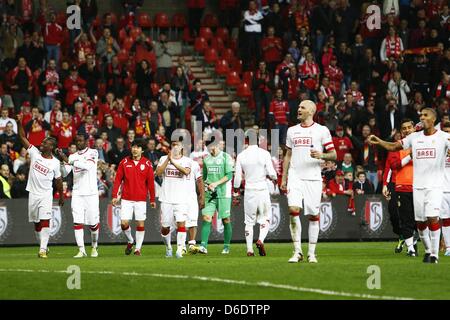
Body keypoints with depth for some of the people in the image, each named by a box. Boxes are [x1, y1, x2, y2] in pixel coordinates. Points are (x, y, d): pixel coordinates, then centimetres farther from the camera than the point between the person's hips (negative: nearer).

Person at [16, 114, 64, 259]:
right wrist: (19, 123, -13)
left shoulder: (55, 162, -3)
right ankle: (42, 245, 27)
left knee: (45, 222, -14)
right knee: (36, 223, 11)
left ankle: (43, 250, -19)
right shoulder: (35, 153, 1)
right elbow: (22, 137, -2)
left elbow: (58, 180, 8)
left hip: (46, 195, -3)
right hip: (33, 194, 3)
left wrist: (61, 196, 14)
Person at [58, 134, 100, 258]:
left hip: (91, 193, -3)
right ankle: (81, 250, -6)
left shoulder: (93, 153, -1)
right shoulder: (73, 156, 13)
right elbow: (64, 173, 6)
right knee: (77, 222, -8)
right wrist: (61, 160, -10)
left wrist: (69, 160, -24)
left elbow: (87, 165, -20)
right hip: (77, 194, 3)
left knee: (93, 224, 2)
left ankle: (94, 247, 23)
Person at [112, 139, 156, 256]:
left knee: (140, 224, 0)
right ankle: (130, 241, 22)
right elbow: (118, 179, 4)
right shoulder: (124, 162, 3)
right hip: (126, 198, 1)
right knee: (124, 223, -5)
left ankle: (138, 248, 12)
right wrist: (115, 196, -2)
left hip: (141, 199, 0)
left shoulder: (147, 163, 1)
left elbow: (151, 182, 4)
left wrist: (152, 199, 4)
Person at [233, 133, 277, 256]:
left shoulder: (241, 156, -1)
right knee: (265, 219, 11)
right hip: (262, 190, -1)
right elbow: (271, 173, -10)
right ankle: (261, 240, -14)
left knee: (249, 221, 9)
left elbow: (238, 176, 2)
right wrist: (274, 178, 13)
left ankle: (249, 249, 4)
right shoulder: (264, 154, -6)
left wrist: (236, 188, 17)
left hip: (249, 191, 1)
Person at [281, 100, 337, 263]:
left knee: (313, 216, 0)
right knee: (293, 210, -15)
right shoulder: (292, 130, 15)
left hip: (313, 178, -2)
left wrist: (321, 155, -19)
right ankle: (297, 251, -8)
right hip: (295, 177, 2)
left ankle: (311, 253, 10)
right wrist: (283, 178, 16)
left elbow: (333, 155, 2)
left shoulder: (322, 130, 2)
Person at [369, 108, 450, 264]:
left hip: (435, 185, -4)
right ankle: (427, 250, 26)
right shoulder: (415, 137, 10)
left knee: (432, 217, -16)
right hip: (417, 185, 4)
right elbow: (393, 146, 15)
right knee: (420, 222, 7)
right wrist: (379, 142, 0)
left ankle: (434, 254, -7)